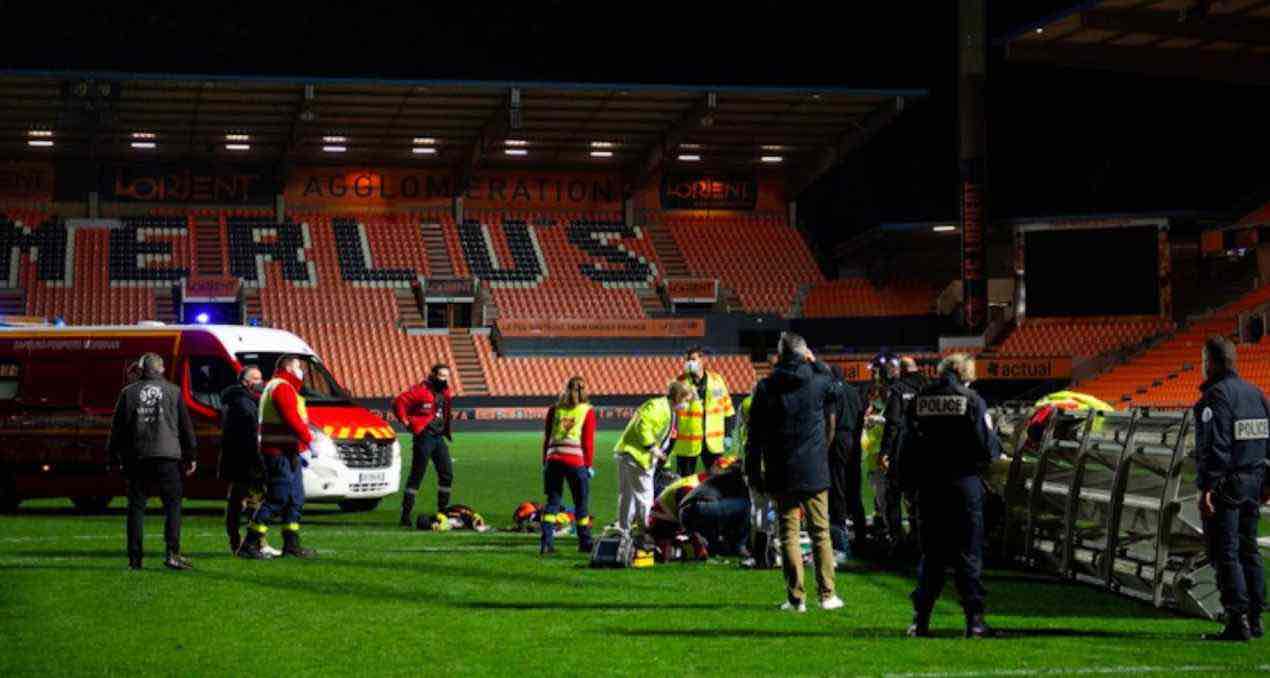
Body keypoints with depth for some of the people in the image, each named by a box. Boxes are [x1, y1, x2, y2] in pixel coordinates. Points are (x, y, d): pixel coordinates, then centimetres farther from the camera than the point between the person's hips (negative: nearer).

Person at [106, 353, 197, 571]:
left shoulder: (128, 393, 6)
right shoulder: (173, 391, 6)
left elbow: (117, 428, 7)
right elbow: (186, 426, 9)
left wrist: (114, 458, 14)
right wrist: (190, 456, 16)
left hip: (136, 457, 1)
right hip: (167, 455, -1)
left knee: (136, 506, 6)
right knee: (173, 503, 2)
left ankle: (135, 558, 5)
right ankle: (173, 553, -11)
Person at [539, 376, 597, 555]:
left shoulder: (554, 409, 12)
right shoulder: (588, 411, 4)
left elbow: (546, 438, 13)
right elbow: (588, 441, -1)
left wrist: (544, 462, 18)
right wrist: (590, 465, 5)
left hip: (553, 459, 3)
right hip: (576, 460, -3)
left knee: (552, 502, 8)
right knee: (580, 503, 8)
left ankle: (546, 542, -2)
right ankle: (585, 543, 13)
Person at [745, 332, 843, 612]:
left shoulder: (765, 388, -3)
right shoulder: (819, 382, -5)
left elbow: (755, 435, -1)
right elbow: (834, 385, 22)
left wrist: (753, 472, 5)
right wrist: (816, 363, 23)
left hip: (782, 474, 0)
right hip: (815, 472, 0)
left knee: (788, 534, 4)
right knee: (821, 532, 8)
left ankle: (796, 597, 2)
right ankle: (827, 594, 9)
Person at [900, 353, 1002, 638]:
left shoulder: (918, 401, 3)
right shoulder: (971, 400, -7)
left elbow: (907, 446, 6)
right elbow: (988, 447, -9)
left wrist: (908, 484, 12)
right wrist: (997, 454, 13)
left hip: (928, 486, 3)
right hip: (965, 484, -3)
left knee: (931, 553, 10)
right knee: (968, 554, 2)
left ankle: (920, 620, 8)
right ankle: (974, 620, 0)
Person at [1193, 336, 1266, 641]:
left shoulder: (1216, 396, -13)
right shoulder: (1255, 393, 13)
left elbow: (1216, 446, -20)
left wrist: (1207, 487, -21)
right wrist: (1264, 484, 18)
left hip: (1225, 486, -8)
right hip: (1252, 484, 8)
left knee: (1225, 554, -6)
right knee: (1249, 551, 15)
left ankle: (1238, 621, -10)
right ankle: (1254, 619, 17)